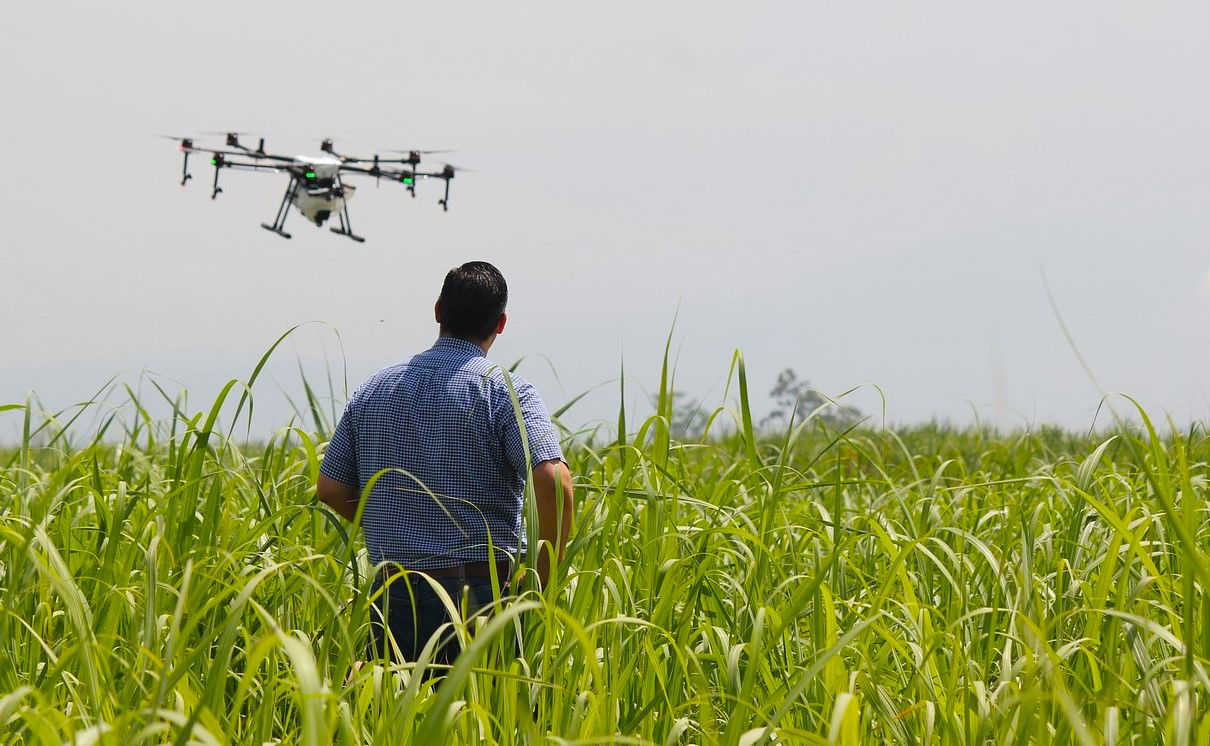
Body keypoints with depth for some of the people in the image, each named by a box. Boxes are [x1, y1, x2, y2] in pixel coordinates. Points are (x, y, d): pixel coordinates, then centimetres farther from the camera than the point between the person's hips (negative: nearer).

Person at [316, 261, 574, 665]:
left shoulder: (374, 390, 10)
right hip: (481, 593, -4)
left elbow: (330, 488, 14)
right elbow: (553, 481, -18)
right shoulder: (506, 392, -5)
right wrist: (542, 578, -7)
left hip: (393, 597, 4)